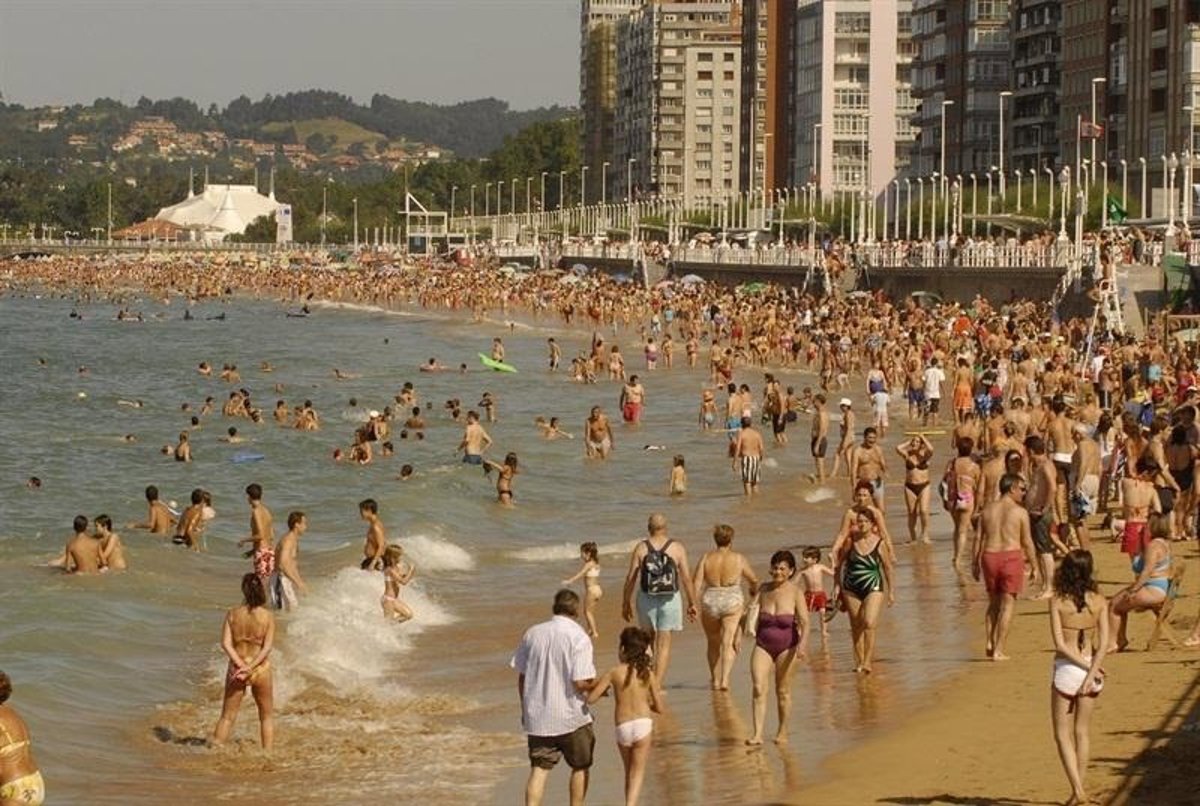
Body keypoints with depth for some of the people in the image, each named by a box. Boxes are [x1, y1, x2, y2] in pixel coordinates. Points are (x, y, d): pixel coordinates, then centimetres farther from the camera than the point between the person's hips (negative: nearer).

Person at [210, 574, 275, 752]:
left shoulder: (232, 615, -6)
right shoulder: (267, 616, -10)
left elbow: (226, 643, -12)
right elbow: (267, 648, -15)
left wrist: (240, 665, -15)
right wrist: (250, 668, -15)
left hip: (237, 669, 1)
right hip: (260, 670, -1)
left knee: (227, 717, 12)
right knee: (267, 716, 17)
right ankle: (268, 753, 16)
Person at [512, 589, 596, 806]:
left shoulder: (532, 633, 2)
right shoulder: (578, 637, -14)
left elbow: (521, 676, 7)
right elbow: (580, 682, -19)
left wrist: (525, 708, 19)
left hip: (537, 716, 4)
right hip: (570, 716, -4)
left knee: (538, 770, 6)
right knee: (580, 767, 17)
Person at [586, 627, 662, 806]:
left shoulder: (614, 673, -2)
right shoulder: (648, 674, 1)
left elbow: (590, 698, -4)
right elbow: (659, 708, 4)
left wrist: (603, 690, 16)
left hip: (622, 728, 1)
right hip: (643, 724, 0)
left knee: (629, 772, 21)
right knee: (637, 772, 6)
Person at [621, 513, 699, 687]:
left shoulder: (640, 548, -2)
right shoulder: (677, 548, -3)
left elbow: (631, 578, -2)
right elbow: (687, 577, -5)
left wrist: (626, 603, 8)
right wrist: (692, 603, 3)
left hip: (646, 599, 1)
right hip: (670, 600, -1)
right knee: (664, 644, 2)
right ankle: (657, 686, -3)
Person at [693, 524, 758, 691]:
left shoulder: (706, 558, 0)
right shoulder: (738, 559, -3)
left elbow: (696, 582, -8)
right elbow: (753, 580, 8)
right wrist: (754, 590, 29)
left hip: (710, 603, 2)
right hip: (733, 602, -2)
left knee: (714, 644, 18)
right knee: (729, 643, -6)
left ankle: (715, 680, 27)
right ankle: (725, 679, -22)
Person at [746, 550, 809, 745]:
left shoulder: (795, 593, -8)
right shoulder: (764, 589, 3)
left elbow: (805, 623, -14)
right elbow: (755, 610, 12)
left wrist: (802, 644, -28)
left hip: (786, 647, -2)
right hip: (763, 645, 2)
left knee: (783, 691, 8)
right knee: (758, 688, -12)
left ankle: (782, 732, 25)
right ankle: (758, 734, -13)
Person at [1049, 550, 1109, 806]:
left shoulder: (1057, 602, -11)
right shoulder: (1098, 601, -3)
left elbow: (1060, 644, -15)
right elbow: (1104, 643, -9)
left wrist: (1087, 667, -10)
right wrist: (1091, 672, -10)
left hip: (1065, 670, -3)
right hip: (1091, 669, 3)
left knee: (1063, 734, 6)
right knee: (1083, 732, 16)